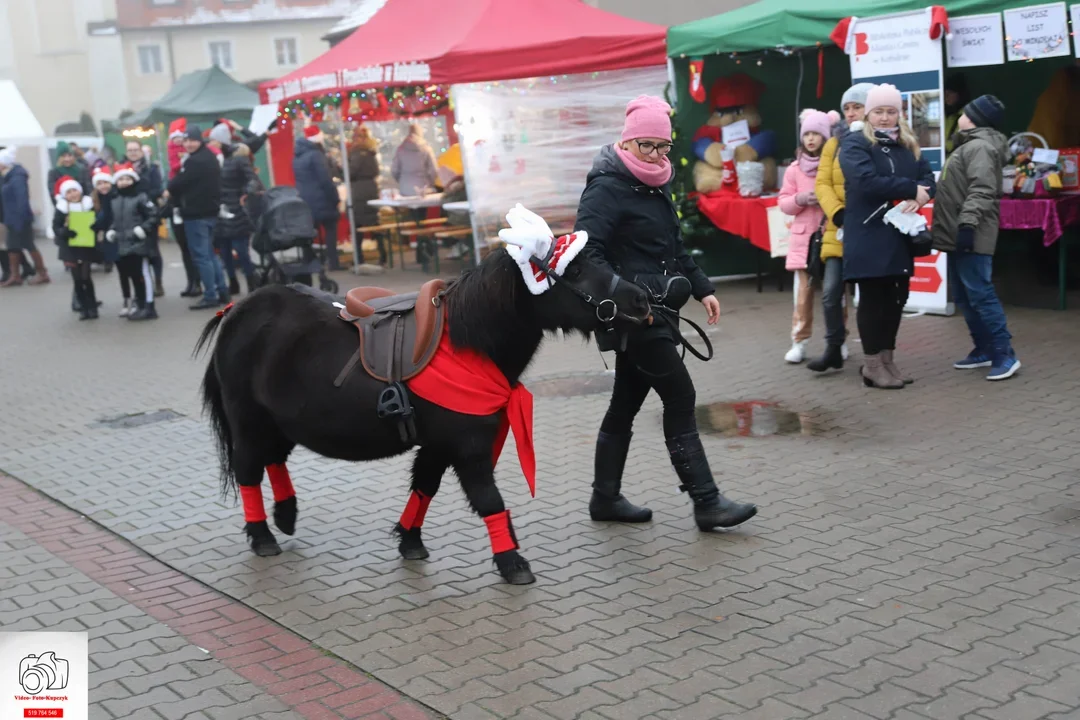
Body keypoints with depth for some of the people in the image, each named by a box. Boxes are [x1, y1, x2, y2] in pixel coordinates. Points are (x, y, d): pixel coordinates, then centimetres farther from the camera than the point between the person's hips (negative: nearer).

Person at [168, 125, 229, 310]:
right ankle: (222, 291, 16)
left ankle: (210, 296, -5)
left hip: (196, 214, -10)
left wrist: (168, 191, 7)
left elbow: (179, 183, -13)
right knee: (209, 253, 15)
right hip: (210, 211, 10)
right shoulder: (210, 157, 14)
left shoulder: (195, 161, -18)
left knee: (201, 255, -6)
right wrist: (174, 191, 15)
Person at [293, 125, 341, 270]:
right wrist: (336, 199, -11)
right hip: (321, 201, -7)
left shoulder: (297, 156, 12)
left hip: (305, 201, 7)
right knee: (330, 229, 2)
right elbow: (325, 180, -17)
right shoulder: (316, 155, -15)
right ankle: (333, 262, -1)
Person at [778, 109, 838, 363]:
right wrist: (800, 199, -10)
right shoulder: (795, 168, 7)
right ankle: (799, 342, 8)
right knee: (803, 291, 2)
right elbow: (783, 202, 10)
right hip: (803, 237, 2)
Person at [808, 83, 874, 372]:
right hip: (840, 229, 3)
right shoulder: (834, 144, 9)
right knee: (831, 291, -4)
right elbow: (822, 183, 2)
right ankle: (834, 348, 10)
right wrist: (837, 213, -13)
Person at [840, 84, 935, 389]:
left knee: (896, 298, 9)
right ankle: (872, 364, 7)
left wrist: (916, 199, -17)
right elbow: (867, 181, -21)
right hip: (868, 237, -6)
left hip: (900, 236, 6)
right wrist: (911, 189, -17)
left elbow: (928, 178, 5)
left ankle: (887, 359, 21)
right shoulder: (854, 143, -5)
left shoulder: (908, 146, 16)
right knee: (873, 299, -1)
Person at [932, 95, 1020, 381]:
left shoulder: (980, 146, -12)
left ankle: (1004, 354, -9)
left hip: (971, 237, -11)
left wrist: (967, 224, -30)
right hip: (957, 235, 11)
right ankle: (984, 349, 20)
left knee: (980, 294, -12)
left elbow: (981, 190, -23)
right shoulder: (969, 145, 22)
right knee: (964, 297, 13)